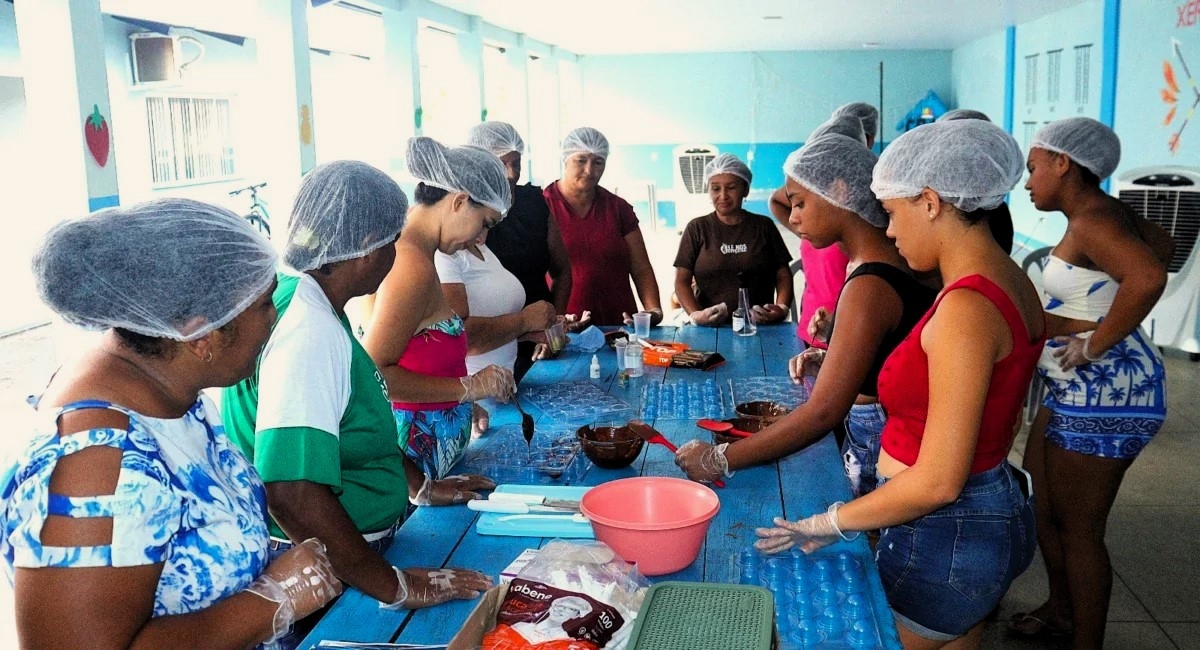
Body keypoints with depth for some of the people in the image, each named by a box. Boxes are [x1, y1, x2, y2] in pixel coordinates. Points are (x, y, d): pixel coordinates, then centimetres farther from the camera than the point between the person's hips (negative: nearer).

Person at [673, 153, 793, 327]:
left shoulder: (764, 226, 14)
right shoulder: (697, 229, 10)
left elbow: (783, 275, 13)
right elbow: (682, 281, 5)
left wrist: (782, 308, -6)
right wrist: (695, 315, -13)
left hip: (760, 325, 1)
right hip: (711, 328, -1)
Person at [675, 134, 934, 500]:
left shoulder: (869, 287, -26)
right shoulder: (892, 258, 3)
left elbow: (824, 411, -30)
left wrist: (720, 460, -27)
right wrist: (829, 360, 3)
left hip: (874, 443, -9)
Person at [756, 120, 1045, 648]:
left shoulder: (965, 307, -25)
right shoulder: (1010, 282, 4)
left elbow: (937, 482, -25)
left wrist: (832, 522, -14)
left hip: (942, 537, -9)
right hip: (993, 515, 9)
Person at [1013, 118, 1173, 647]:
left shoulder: (1091, 223, -21)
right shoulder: (1105, 212, 9)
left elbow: (1148, 277, -39)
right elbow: (1162, 244, 27)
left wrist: (1096, 343, -27)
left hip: (1105, 389, -10)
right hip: (1079, 387, 10)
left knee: (1078, 527, 2)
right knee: (1038, 502, 21)